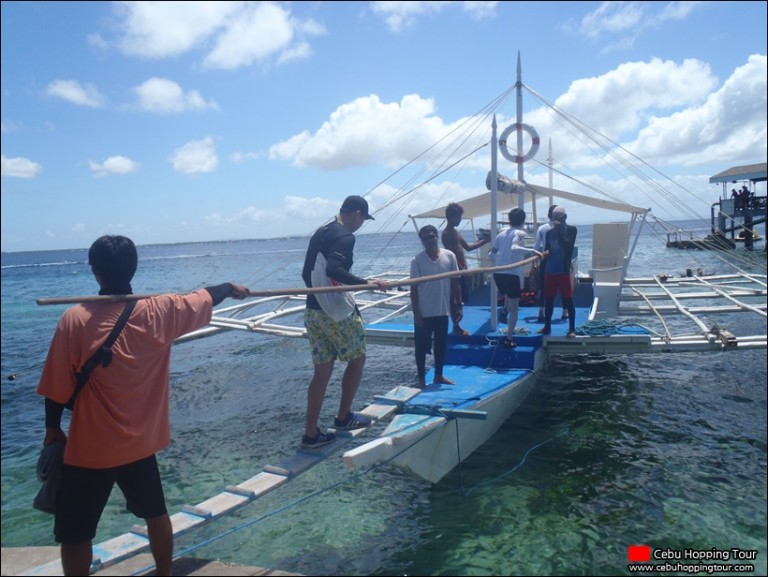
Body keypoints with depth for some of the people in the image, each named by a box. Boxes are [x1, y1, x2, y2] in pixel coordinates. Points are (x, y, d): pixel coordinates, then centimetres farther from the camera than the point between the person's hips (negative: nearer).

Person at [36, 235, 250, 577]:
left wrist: (53, 428, 8)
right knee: (156, 514, 24)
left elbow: (57, 386, -9)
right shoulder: (159, 312, -10)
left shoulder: (74, 319, -17)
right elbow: (205, 298, 9)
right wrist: (230, 287, 29)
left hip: (89, 448, -3)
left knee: (75, 535, 12)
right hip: (140, 441, 4)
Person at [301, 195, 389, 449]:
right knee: (357, 359, 13)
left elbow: (307, 273, 19)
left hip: (313, 310, 8)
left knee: (322, 370, 11)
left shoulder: (320, 233, 14)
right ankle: (343, 417, 22)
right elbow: (334, 269, -30)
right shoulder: (345, 237, -13)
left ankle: (311, 434, 12)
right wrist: (367, 283, -31)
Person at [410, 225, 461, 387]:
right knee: (421, 346, 6)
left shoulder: (450, 256, -2)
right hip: (424, 312, -3)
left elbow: (455, 282, 5)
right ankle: (421, 378, 18)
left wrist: (458, 305, 5)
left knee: (441, 345, 15)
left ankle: (439, 375, 30)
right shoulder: (417, 260, -9)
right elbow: (414, 288, -7)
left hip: (443, 311, 3)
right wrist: (416, 313, -10)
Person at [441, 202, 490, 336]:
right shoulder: (447, 233, -13)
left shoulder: (456, 232, 17)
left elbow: (468, 247, 24)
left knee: (460, 299, 13)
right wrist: (461, 269, -23)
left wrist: (484, 241, 18)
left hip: (461, 271, 10)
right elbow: (451, 254, -20)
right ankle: (456, 327, 3)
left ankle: (457, 326, 21)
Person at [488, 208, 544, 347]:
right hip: (512, 274, -5)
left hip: (498, 273, 5)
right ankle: (509, 339, 3)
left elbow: (492, 254, 17)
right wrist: (532, 251, -33)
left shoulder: (501, 233, 13)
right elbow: (514, 248, -25)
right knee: (514, 308, 5)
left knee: (508, 298, 35)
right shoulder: (520, 233, -4)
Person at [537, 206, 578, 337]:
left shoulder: (571, 230, -1)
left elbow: (568, 245, -16)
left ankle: (572, 329, 3)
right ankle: (547, 326, 20)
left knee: (568, 300, -3)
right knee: (548, 300, 10)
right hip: (549, 271, 4)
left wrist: (559, 231, -15)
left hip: (563, 271, -4)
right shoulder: (549, 232, 10)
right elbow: (546, 251, 13)